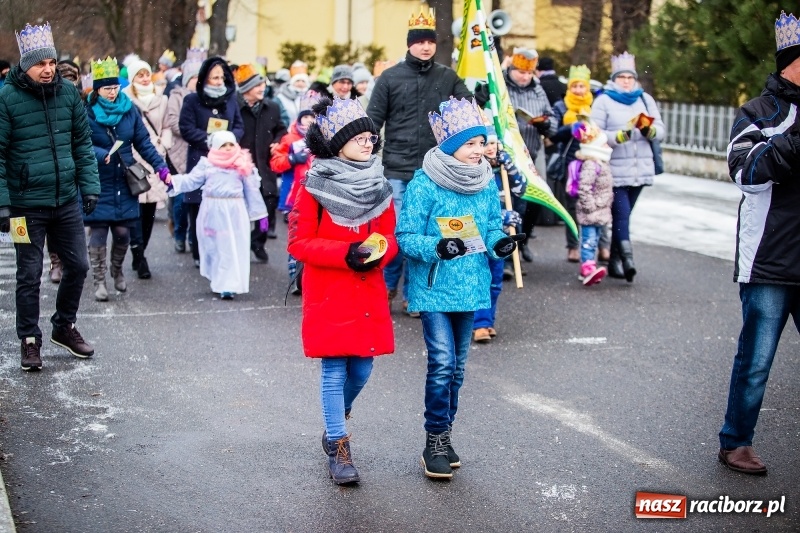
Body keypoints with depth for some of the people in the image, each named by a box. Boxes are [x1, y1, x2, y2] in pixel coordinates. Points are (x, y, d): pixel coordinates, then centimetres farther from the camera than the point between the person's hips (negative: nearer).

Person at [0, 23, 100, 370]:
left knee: (78, 265, 11)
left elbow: (82, 143, 9)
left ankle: (64, 327, 32)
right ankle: (29, 340, 20)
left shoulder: (68, 93, 2)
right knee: (29, 275, 5)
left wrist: (90, 186, 3)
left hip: (67, 201, 4)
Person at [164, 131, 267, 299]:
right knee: (214, 247, 8)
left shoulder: (243, 165, 3)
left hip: (234, 211, -1)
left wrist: (259, 213, 9)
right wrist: (173, 181, -15)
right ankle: (219, 282, 22)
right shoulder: (206, 163, 5)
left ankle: (229, 286, -5)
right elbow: (191, 180, 1)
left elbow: (251, 189, 7)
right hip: (212, 211, 1)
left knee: (233, 249, -5)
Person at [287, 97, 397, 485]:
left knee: (361, 370, 10)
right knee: (334, 370, -1)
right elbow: (299, 242, -10)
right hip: (328, 294, -5)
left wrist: (380, 251, -12)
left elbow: (390, 236, 11)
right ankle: (338, 448, 10)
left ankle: (335, 423, 37)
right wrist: (345, 253, -21)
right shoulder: (314, 186, -9)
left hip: (369, 294, 5)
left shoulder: (379, 186, 6)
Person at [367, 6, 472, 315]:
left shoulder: (448, 78, 7)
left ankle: (413, 293, 19)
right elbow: (373, 121, 3)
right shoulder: (390, 78, 2)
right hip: (397, 170, -2)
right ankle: (386, 285, 20)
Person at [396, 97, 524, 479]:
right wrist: (437, 248, -30)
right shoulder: (423, 185, -14)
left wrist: (499, 243, -10)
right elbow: (405, 237, -13)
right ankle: (435, 441, 2)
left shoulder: (487, 182, 3)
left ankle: (444, 434, 28)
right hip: (433, 287, -6)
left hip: (471, 286, 6)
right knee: (442, 362, -12)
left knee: (457, 365, 14)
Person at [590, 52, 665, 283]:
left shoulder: (645, 99, 12)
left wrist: (650, 130, -12)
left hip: (640, 169, 4)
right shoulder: (603, 101, 0)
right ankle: (626, 257, -18)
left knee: (623, 214, 9)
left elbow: (661, 130, 10)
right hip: (615, 170, -4)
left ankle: (614, 261, 15)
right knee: (621, 213, -13)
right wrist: (619, 136, -22)